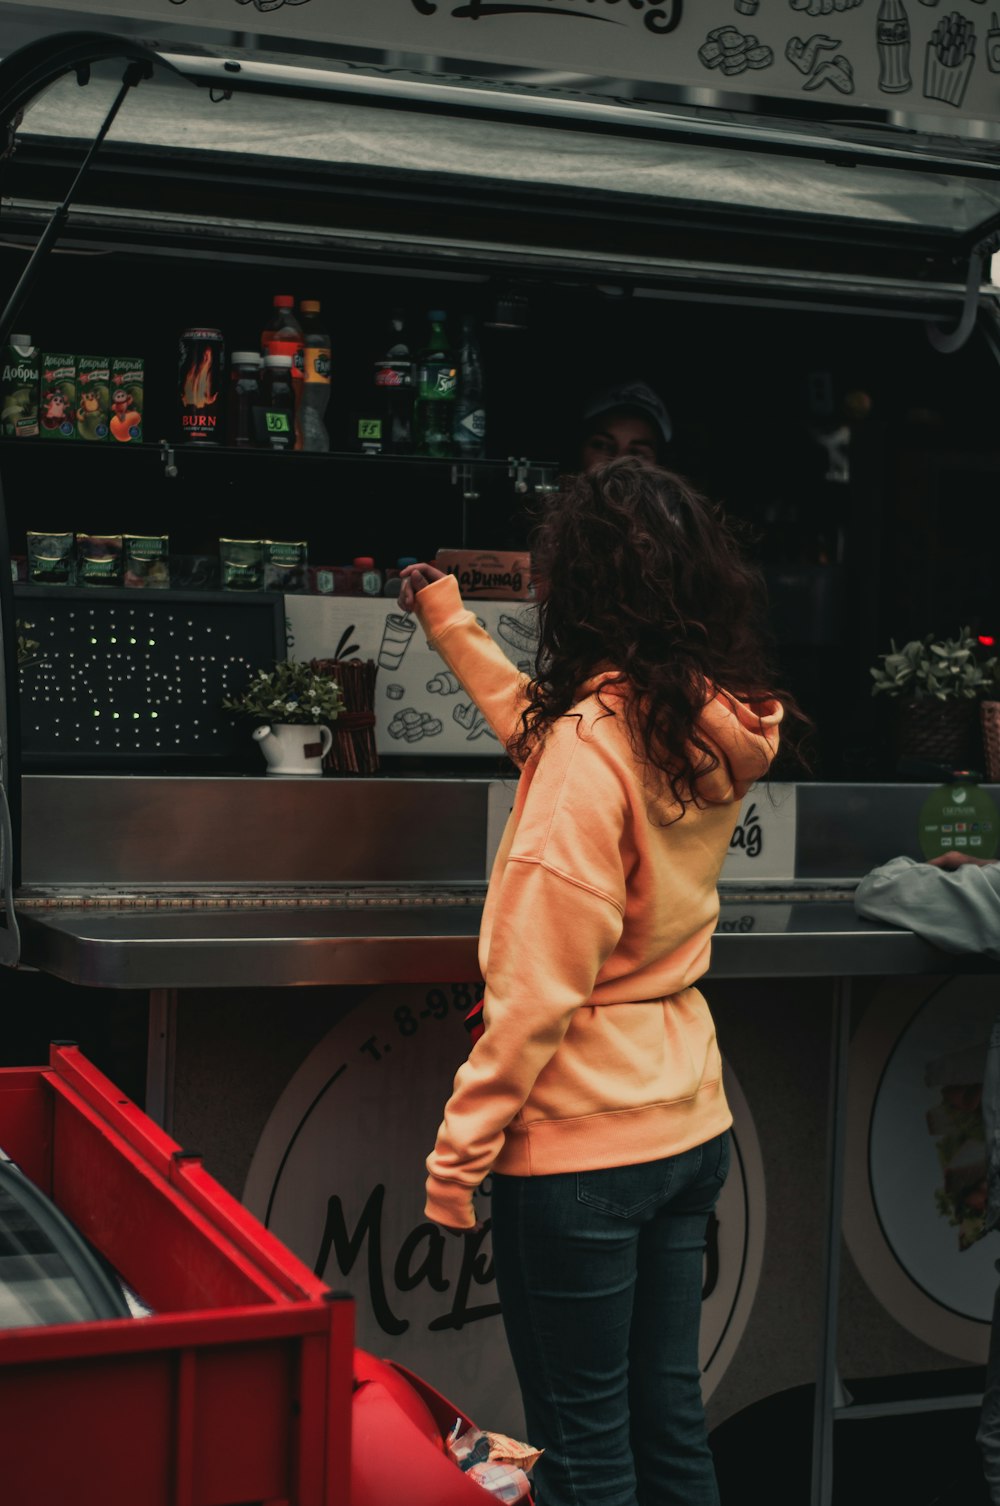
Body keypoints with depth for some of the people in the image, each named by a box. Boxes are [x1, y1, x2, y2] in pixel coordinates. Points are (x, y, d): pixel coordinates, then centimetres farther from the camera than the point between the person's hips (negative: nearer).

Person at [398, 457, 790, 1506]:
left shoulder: (590, 744, -22)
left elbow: (538, 987, -22)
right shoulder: (722, 727, 2)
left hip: (580, 1145, -8)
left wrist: (459, 1151, -13)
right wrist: (451, 625, 36)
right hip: (690, 1125, 8)